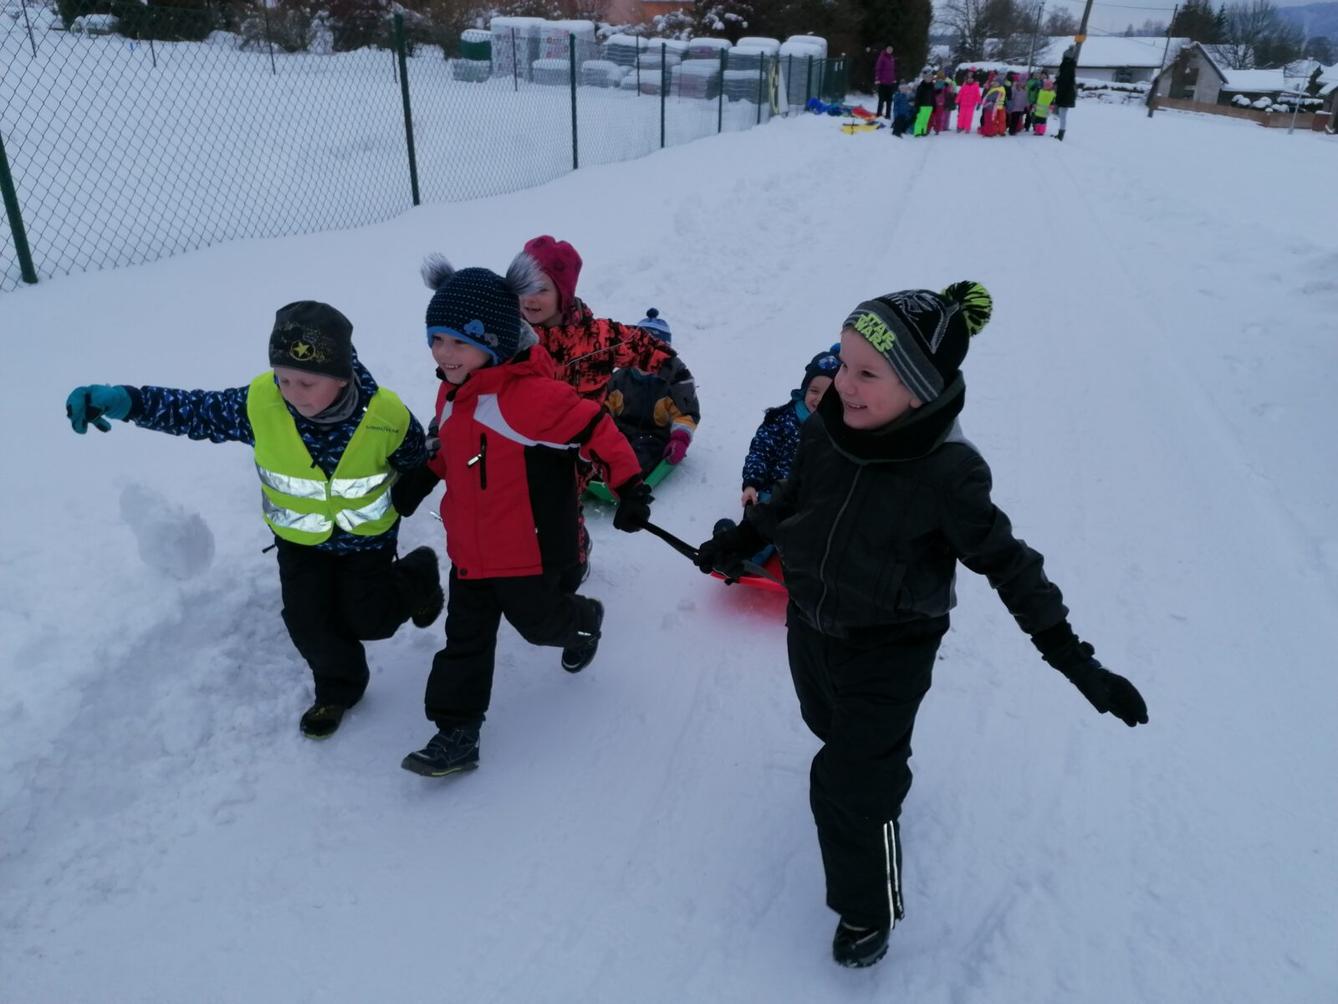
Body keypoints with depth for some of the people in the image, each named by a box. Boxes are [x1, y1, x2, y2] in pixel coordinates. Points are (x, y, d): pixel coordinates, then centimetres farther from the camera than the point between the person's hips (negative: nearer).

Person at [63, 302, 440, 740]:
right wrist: (125, 401, -28)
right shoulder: (259, 403, -27)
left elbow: (417, 464, -10)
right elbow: (194, 412, -16)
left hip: (367, 536, -2)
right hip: (299, 537, 2)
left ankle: (415, 579, 38)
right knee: (307, 624, 1)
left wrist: (400, 504, -3)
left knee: (365, 621, 5)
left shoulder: (386, 416, -30)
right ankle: (339, 688, 32)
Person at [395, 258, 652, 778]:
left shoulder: (527, 395, -28)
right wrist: (421, 478, 18)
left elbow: (595, 430, -24)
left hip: (528, 548, -7)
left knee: (538, 620, 17)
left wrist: (630, 486, -26)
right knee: (465, 637, 10)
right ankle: (456, 732, 20)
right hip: (469, 547, 7)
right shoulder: (453, 392, 1)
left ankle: (582, 620, 52)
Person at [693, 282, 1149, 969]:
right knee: (833, 730, 29)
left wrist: (1071, 657, -19)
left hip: (887, 655, -5)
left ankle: (868, 910, 31)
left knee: (849, 789, 3)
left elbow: (1006, 562, -18)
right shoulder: (826, 430, -15)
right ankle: (883, 774, 64)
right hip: (809, 629, 6)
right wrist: (740, 539, 12)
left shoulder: (948, 473, -29)